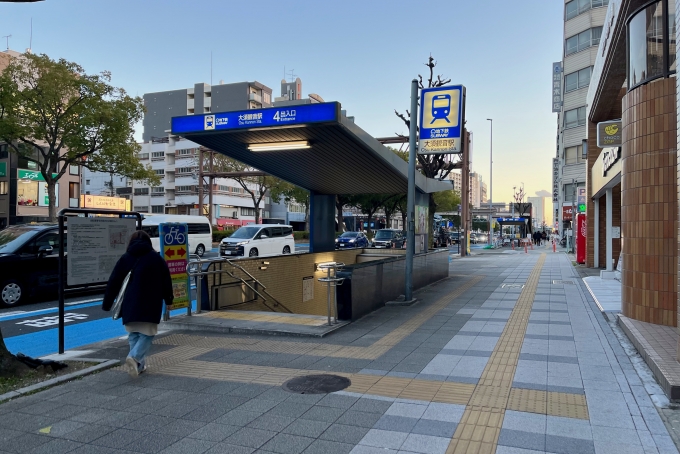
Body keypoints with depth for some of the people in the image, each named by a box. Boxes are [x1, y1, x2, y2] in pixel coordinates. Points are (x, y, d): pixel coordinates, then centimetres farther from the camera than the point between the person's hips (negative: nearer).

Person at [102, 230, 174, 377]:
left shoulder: (125, 259, 4)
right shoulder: (156, 258, 1)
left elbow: (113, 283, 4)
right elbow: (166, 281, 5)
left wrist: (107, 304, 10)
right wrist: (168, 299, 16)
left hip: (130, 305, 2)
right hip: (150, 305, -2)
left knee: (134, 335, 15)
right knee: (147, 334, 3)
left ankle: (139, 364, 14)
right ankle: (134, 357, -20)